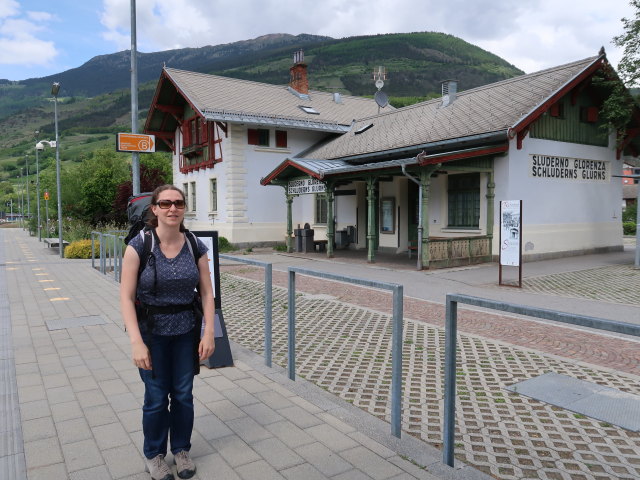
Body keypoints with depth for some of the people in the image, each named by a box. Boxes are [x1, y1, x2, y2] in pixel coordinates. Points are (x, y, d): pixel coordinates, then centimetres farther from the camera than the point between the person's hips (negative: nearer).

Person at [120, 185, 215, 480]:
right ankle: (153, 455, 33)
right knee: (157, 397, 8)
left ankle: (181, 450, 35)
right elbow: (126, 296, -13)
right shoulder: (139, 245, -13)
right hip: (152, 332, -2)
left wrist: (209, 333, -7)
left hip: (187, 331, 3)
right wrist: (136, 342, -18)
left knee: (183, 394, 12)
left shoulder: (195, 247, -4)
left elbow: (206, 292, 0)